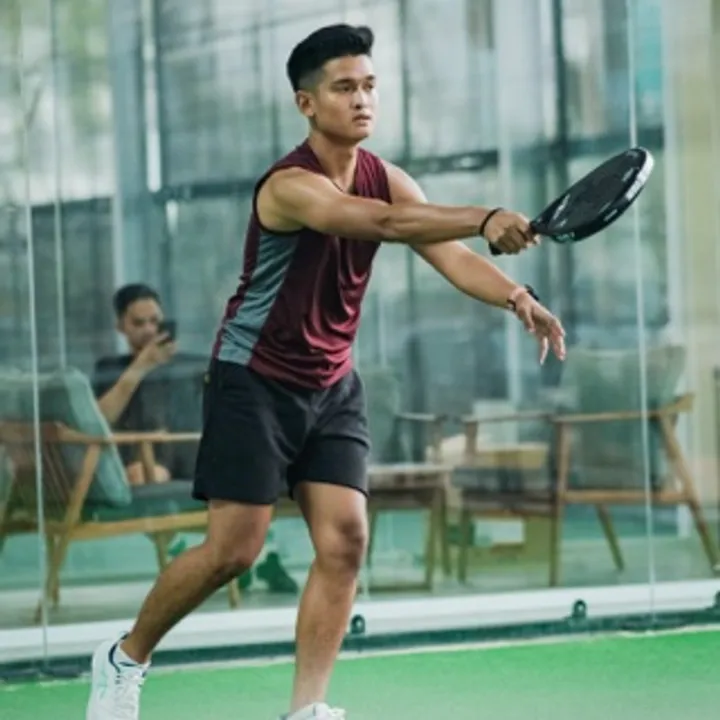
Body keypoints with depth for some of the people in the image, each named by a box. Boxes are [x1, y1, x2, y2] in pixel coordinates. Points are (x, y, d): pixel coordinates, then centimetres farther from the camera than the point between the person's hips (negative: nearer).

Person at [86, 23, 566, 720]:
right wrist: (485, 219, -53)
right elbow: (385, 224, -41)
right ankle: (124, 659, 15)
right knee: (234, 547, -7)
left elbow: (450, 256, -12)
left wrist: (515, 296, -32)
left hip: (332, 387, 6)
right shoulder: (290, 186, -23)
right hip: (255, 382, -6)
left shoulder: (385, 179, -1)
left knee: (345, 539, -6)